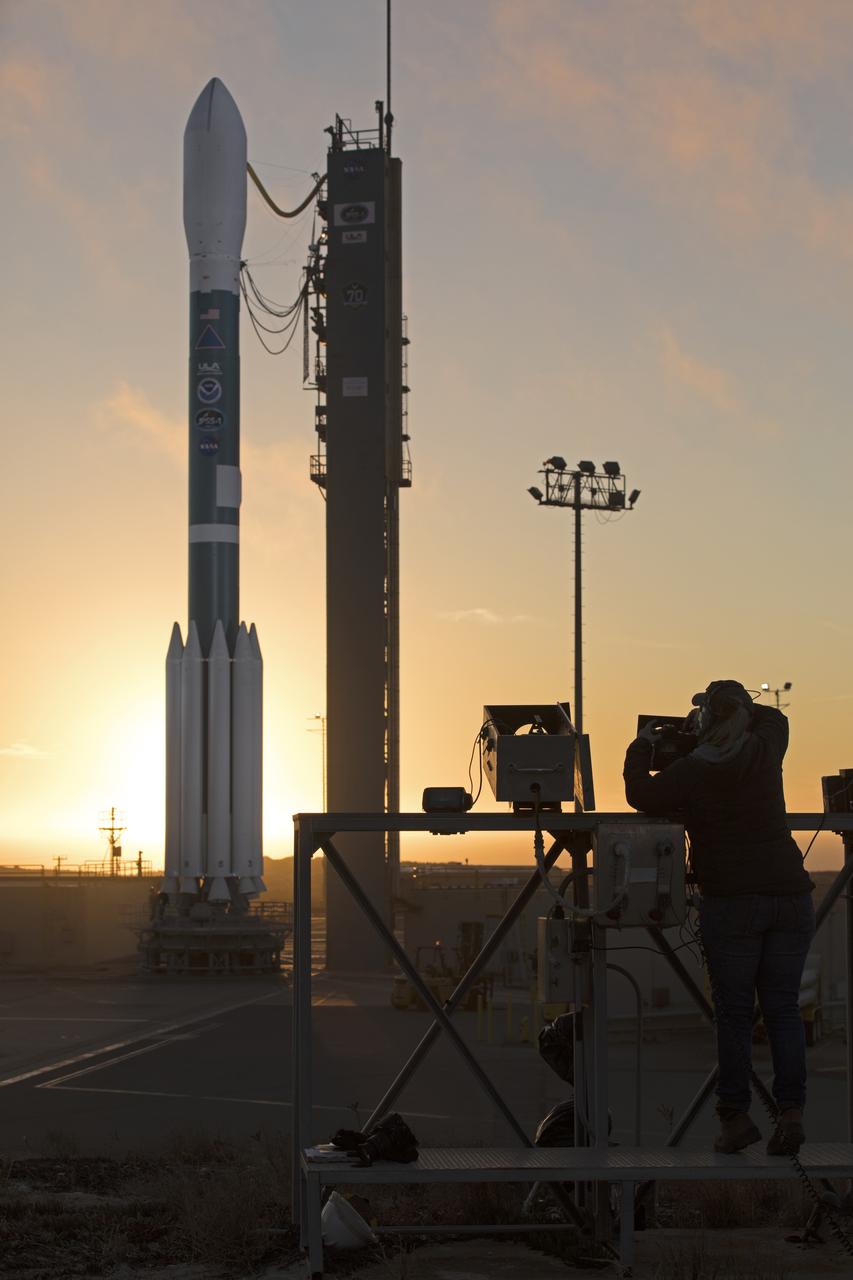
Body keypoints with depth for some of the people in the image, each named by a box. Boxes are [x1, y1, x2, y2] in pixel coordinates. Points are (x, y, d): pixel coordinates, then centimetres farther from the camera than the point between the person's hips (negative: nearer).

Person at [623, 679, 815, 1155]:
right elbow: (775, 718, 27)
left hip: (731, 900, -3)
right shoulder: (765, 752, 5)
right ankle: (791, 1111, -6)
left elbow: (642, 796, 10)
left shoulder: (690, 771, -4)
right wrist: (737, 709, 34)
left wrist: (642, 747, 23)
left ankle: (736, 1115, 1)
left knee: (734, 1011, 4)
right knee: (783, 1007, 4)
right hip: (790, 895, 3)